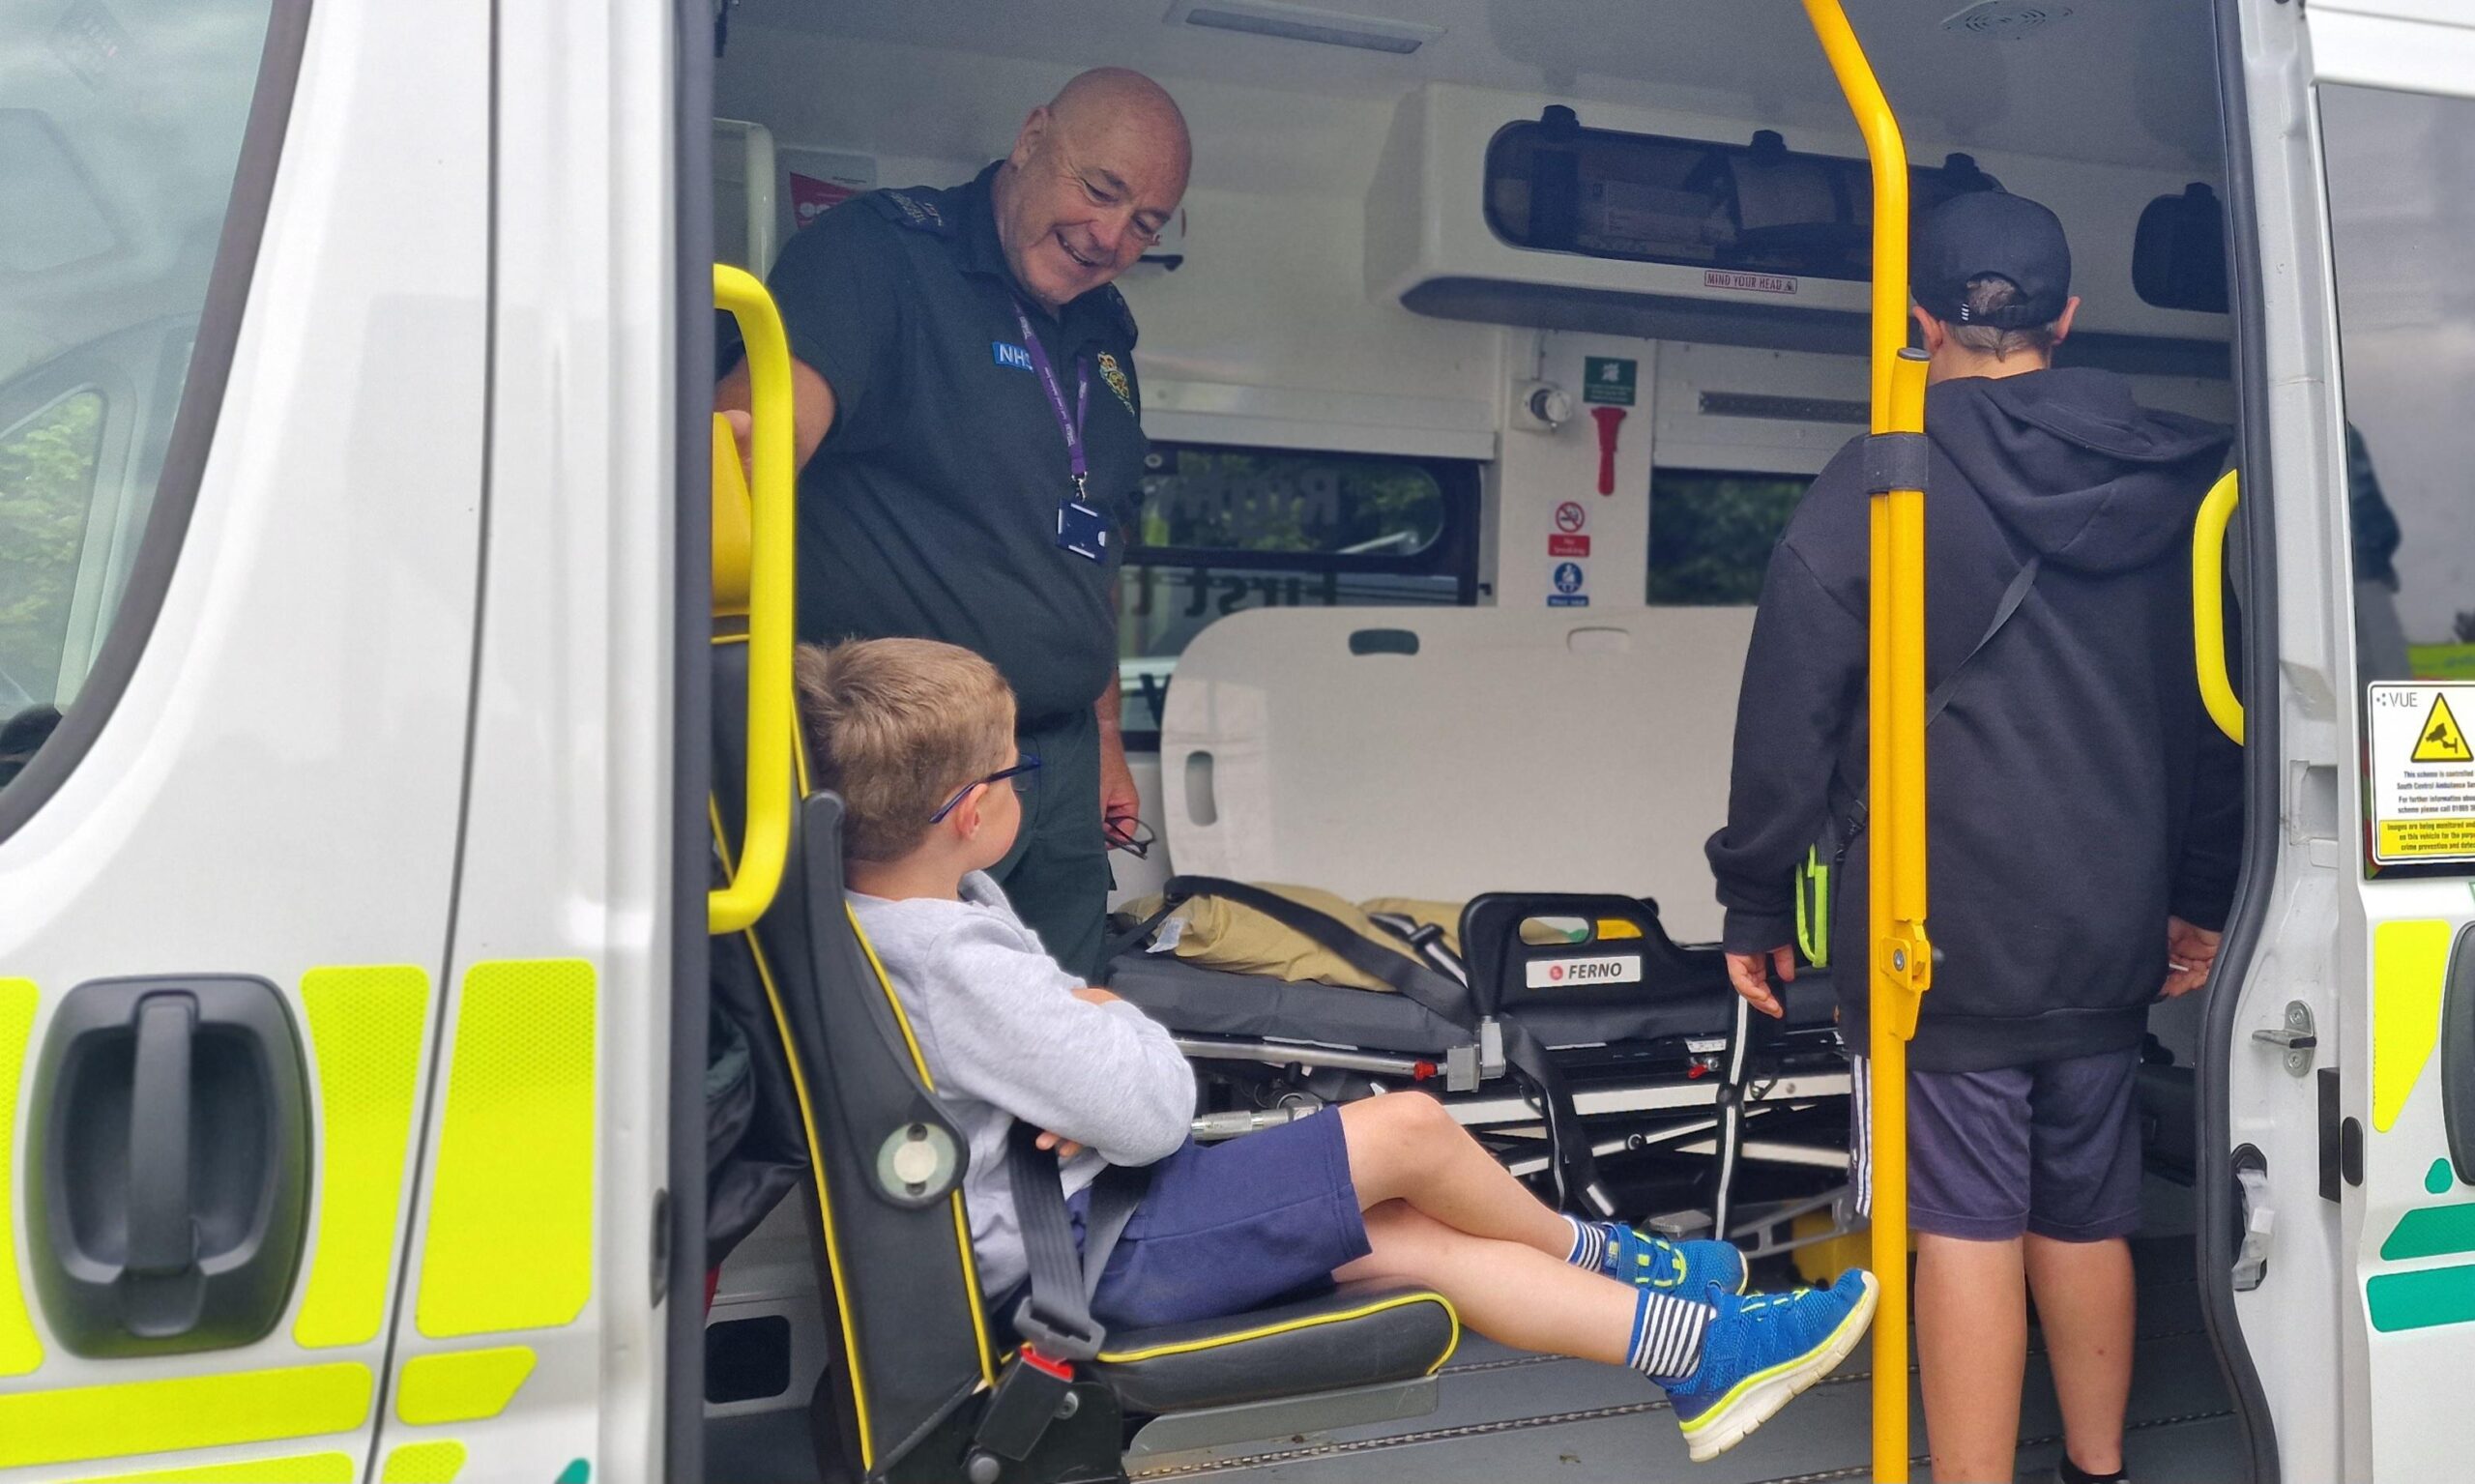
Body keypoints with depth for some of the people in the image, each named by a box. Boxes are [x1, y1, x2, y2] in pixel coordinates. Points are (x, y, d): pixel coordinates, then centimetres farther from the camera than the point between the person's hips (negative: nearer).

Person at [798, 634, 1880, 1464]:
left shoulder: (874, 911, 1)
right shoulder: (957, 971, -30)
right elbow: (1159, 1109, -25)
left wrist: (1096, 1089, -8)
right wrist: (1114, 1020, -5)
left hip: (1070, 1216, 9)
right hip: (1104, 1254, -9)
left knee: (1427, 1243, 7)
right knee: (1406, 1128, -7)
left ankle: (1701, 1348, 17)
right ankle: (1603, 1256, 20)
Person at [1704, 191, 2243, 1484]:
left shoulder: (1879, 483, -9)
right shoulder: (2170, 482, 7)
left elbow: (1788, 717, -9)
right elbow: (2209, 709, 15)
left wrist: (1757, 902, 0)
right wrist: (2201, 894, 24)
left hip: (1941, 932, -5)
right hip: (2111, 929, 5)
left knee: (1966, 1221, -1)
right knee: (2088, 1212, 17)